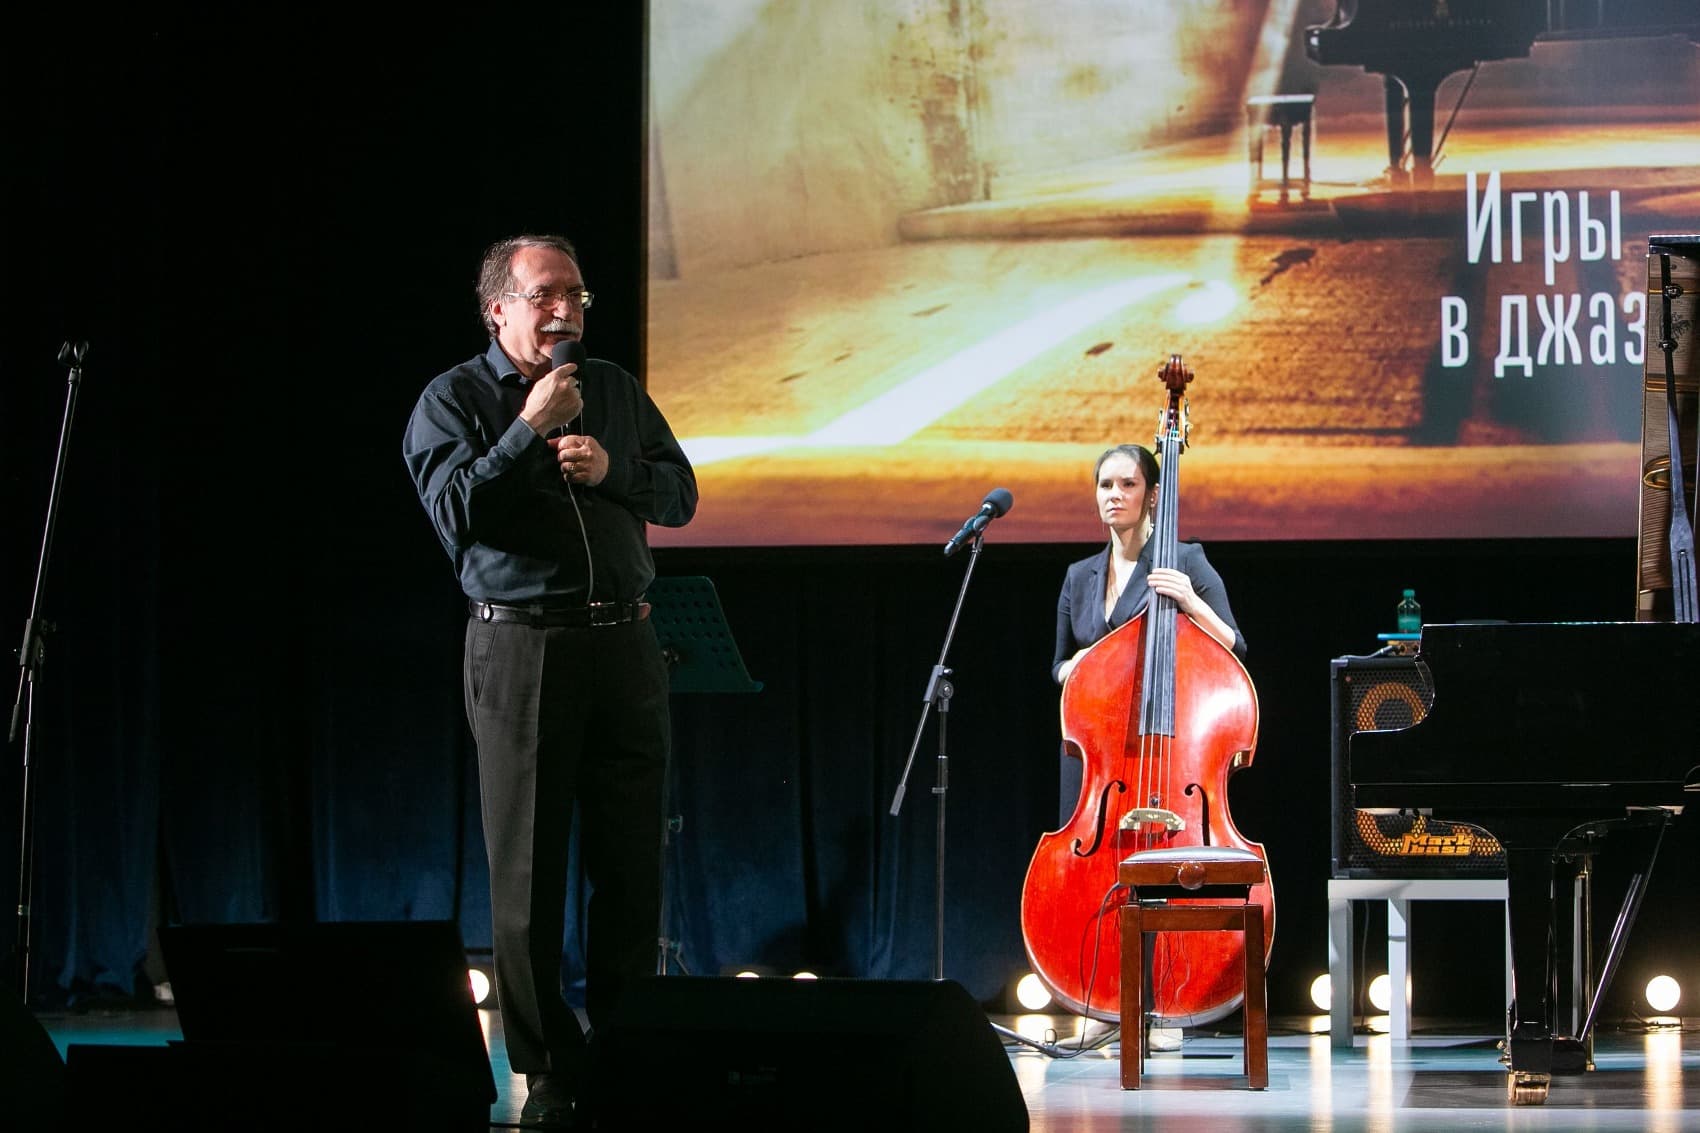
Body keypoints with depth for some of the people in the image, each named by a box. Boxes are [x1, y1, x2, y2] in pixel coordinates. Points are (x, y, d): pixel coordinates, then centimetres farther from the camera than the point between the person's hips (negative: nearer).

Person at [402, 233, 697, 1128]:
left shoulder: (615, 389, 16)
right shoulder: (453, 401, 2)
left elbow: (680, 494, 15)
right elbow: (456, 512, -11)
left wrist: (610, 471, -4)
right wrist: (530, 430, -15)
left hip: (623, 646, 4)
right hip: (520, 646, -4)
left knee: (631, 869, 4)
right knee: (528, 875, -2)